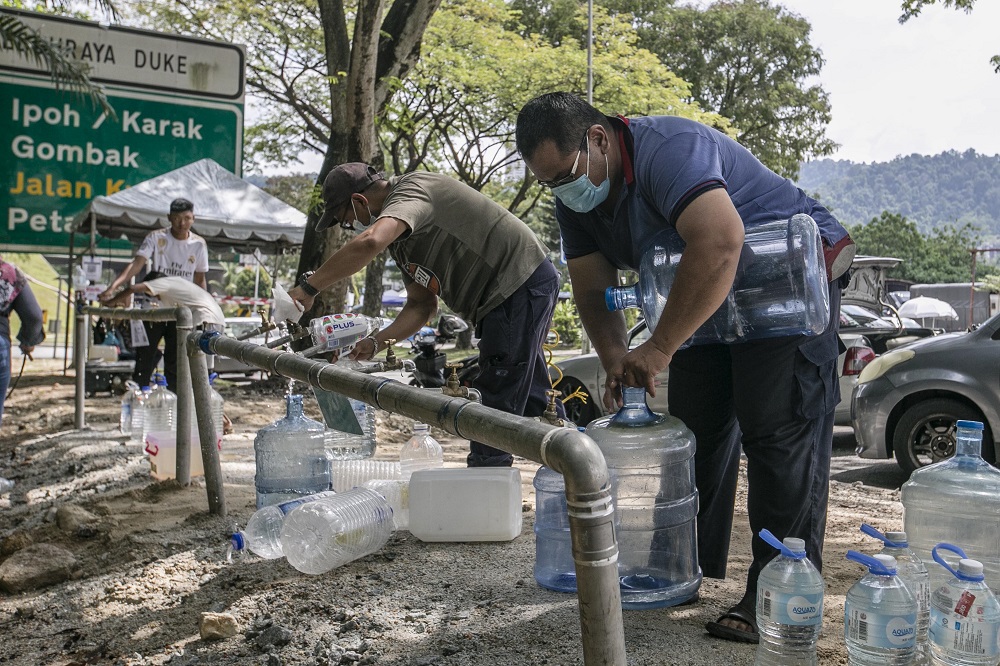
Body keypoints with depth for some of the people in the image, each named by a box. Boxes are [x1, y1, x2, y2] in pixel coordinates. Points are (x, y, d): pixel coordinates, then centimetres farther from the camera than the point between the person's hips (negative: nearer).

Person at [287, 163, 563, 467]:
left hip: (521, 284, -11)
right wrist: (377, 341, 1)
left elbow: (368, 243, -36)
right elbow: (422, 304, 14)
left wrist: (308, 288, -28)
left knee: (495, 405, -8)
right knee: (533, 402, 20)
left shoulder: (412, 190, -16)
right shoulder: (401, 237, 15)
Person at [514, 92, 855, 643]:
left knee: (780, 432, -13)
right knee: (694, 429, 8)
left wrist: (659, 348, -40)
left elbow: (719, 243, -44)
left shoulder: (667, 148, -29)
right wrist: (616, 361, -20)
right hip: (709, 298, 9)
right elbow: (594, 291, -2)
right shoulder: (576, 198, -1)